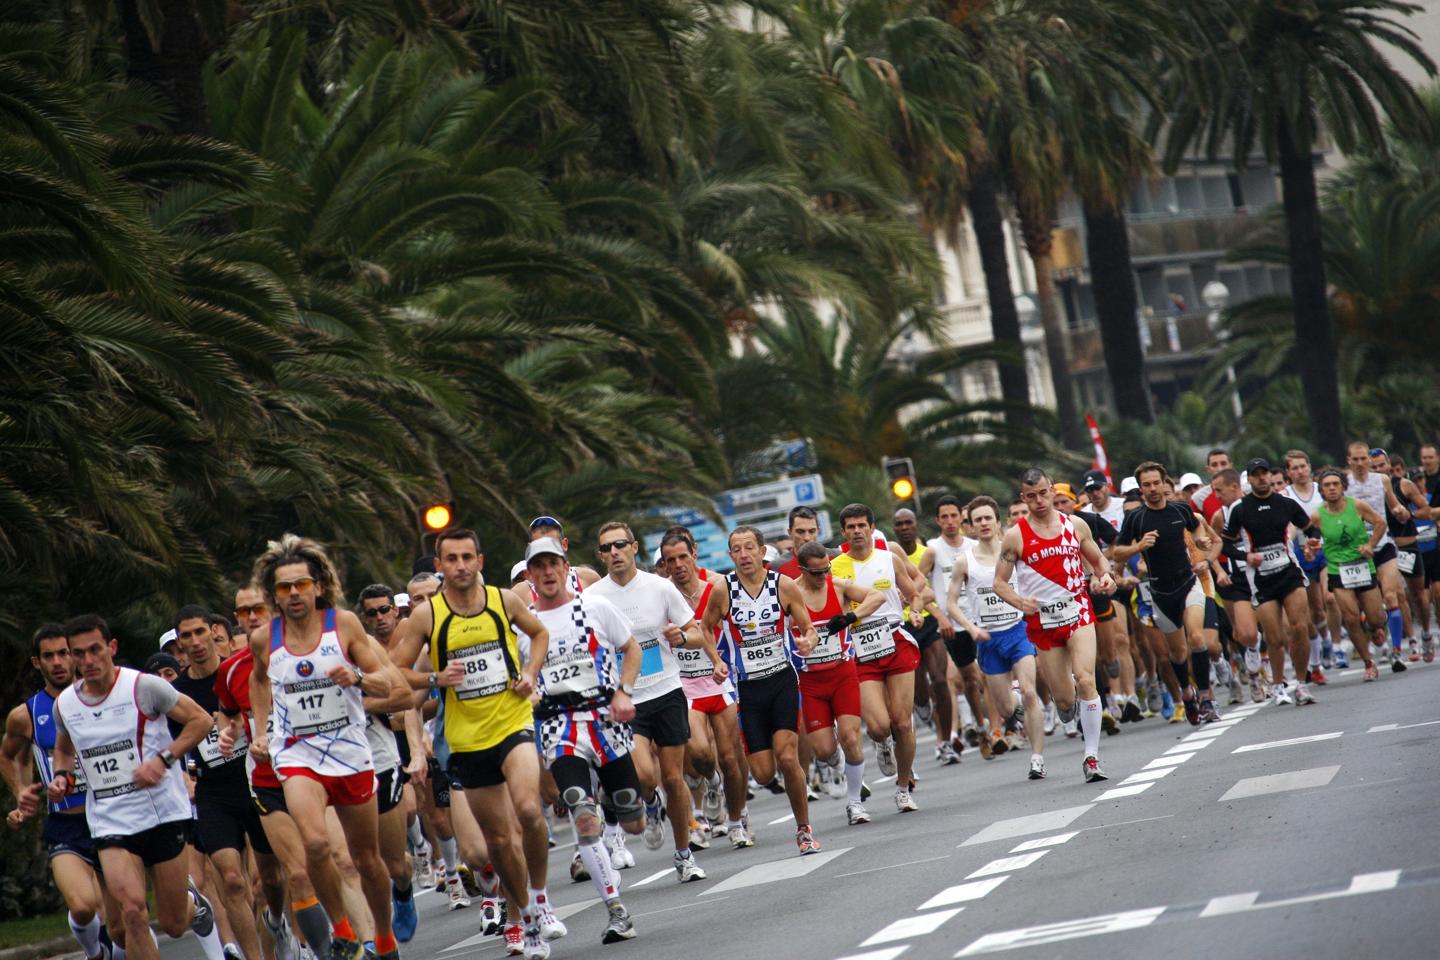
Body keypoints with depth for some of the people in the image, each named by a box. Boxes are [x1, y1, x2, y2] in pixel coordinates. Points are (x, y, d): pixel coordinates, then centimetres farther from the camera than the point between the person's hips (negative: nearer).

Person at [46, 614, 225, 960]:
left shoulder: (144, 687, -10)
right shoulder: (64, 704, 4)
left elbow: (201, 720, -5)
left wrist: (163, 759, -17)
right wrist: (61, 777, 3)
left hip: (163, 813, -2)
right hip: (110, 823, 2)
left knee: (174, 925, 5)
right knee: (131, 911, -21)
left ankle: (196, 906, 41)